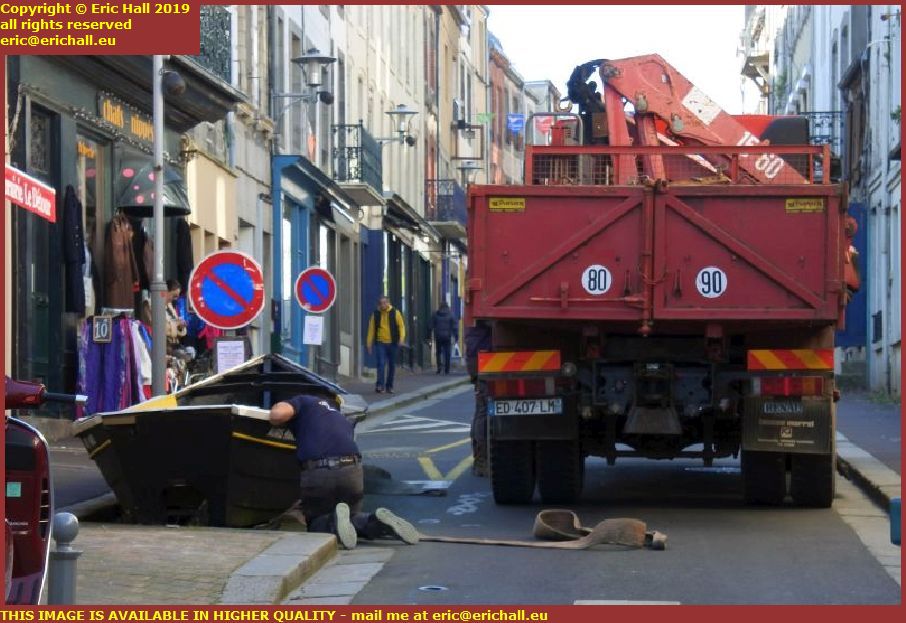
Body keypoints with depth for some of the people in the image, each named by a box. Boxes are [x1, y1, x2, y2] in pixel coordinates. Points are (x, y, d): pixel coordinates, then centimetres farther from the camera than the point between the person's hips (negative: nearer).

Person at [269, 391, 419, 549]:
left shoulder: (303, 401, 16)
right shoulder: (342, 419, 32)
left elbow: (279, 414, -5)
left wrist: (277, 406, 21)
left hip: (317, 473, -4)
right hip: (352, 470, 4)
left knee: (316, 523, 19)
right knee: (353, 516, 28)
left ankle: (334, 523, -17)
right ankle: (377, 522, -7)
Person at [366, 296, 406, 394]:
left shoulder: (395, 313, 1)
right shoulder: (376, 314, 4)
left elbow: (401, 325, -1)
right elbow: (371, 329, 7)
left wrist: (401, 337, -17)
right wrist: (369, 343, 3)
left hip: (392, 343, 1)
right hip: (380, 343, -1)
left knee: (392, 365, 8)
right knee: (381, 363, -15)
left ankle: (389, 386, 18)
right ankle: (380, 385, -19)